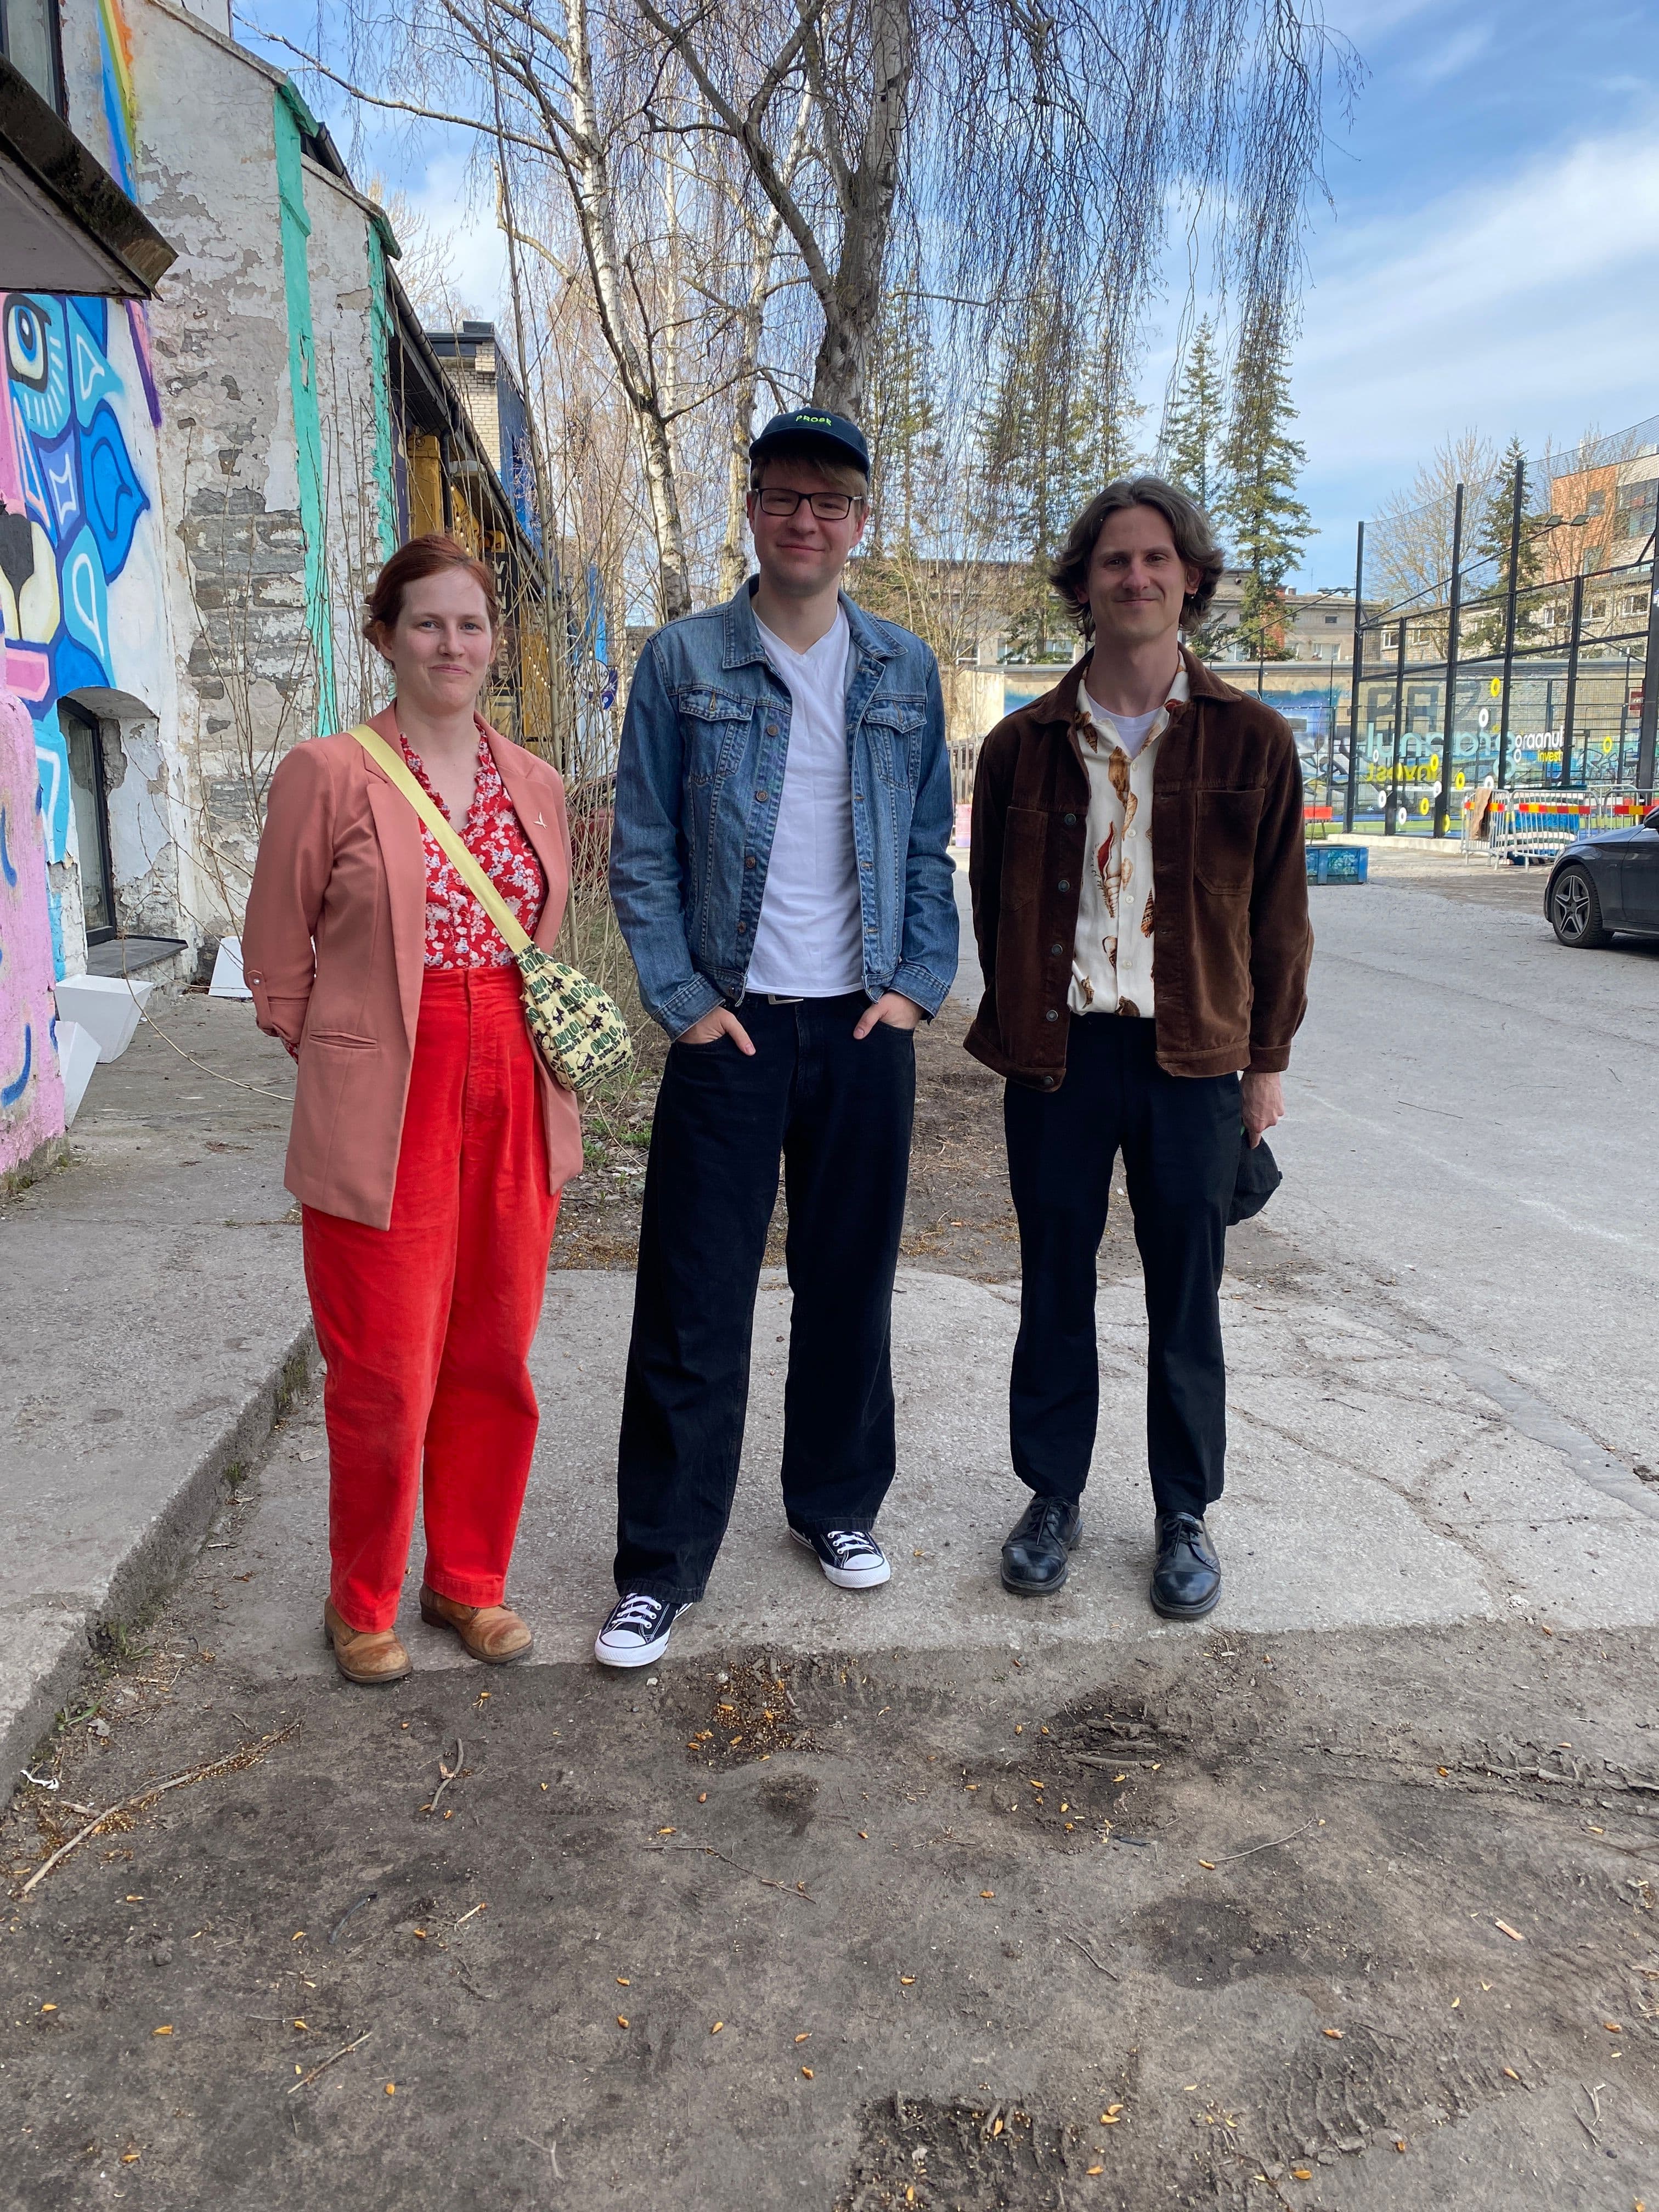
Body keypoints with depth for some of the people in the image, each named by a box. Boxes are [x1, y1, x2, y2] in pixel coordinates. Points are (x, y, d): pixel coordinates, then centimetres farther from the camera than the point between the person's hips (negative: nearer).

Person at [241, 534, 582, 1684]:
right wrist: (344, 1061, 2)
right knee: (385, 1372, 5)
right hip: (384, 1112, -4)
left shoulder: (536, 784, 10)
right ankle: (363, 1600, 28)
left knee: (494, 1361, 12)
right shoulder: (329, 774, -4)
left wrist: (561, 1030, 9)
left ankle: (470, 1580, 32)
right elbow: (278, 956, 0)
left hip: (514, 1104, 5)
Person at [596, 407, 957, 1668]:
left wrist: (918, 986, 0)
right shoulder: (683, 664, 1)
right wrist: (683, 1000, -7)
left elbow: (932, 847, 11)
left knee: (851, 1283, 12)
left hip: (866, 1029, 3)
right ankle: (662, 1565, 12)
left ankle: (837, 1506, 32)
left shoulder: (906, 672, 9)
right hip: (732, 1030, -2)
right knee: (693, 1307, 0)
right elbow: (642, 854, 0)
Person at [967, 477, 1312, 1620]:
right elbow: (991, 900, 10)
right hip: (1058, 1053, 1)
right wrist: (1015, 1028, 5)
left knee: (1187, 1299, 8)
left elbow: (1279, 913, 5)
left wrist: (1268, 1059, 3)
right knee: (1055, 1287, 10)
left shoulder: (1250, 739, 2)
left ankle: (1186, 1516, 25)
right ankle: (1054, 1496, 27)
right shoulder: (1025, 743, 4)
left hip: (1192, 1056, -1)